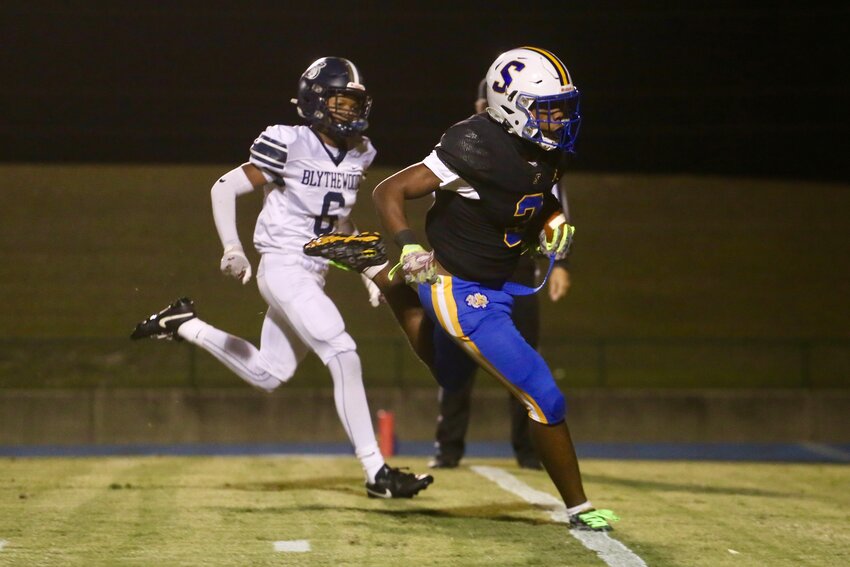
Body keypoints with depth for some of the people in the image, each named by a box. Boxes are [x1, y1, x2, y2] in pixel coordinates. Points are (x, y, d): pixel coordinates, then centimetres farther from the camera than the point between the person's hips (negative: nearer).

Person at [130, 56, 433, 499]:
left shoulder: (357, 155, 8)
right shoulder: (289, 145, -13)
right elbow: (224, 188, -8)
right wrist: (231, 248, -20)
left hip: (314, 276, 8)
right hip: (284, 268, -8)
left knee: (267, 375, 15)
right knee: (342, 354, -19)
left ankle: (185, 326, 32)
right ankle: (376, 471, -19)